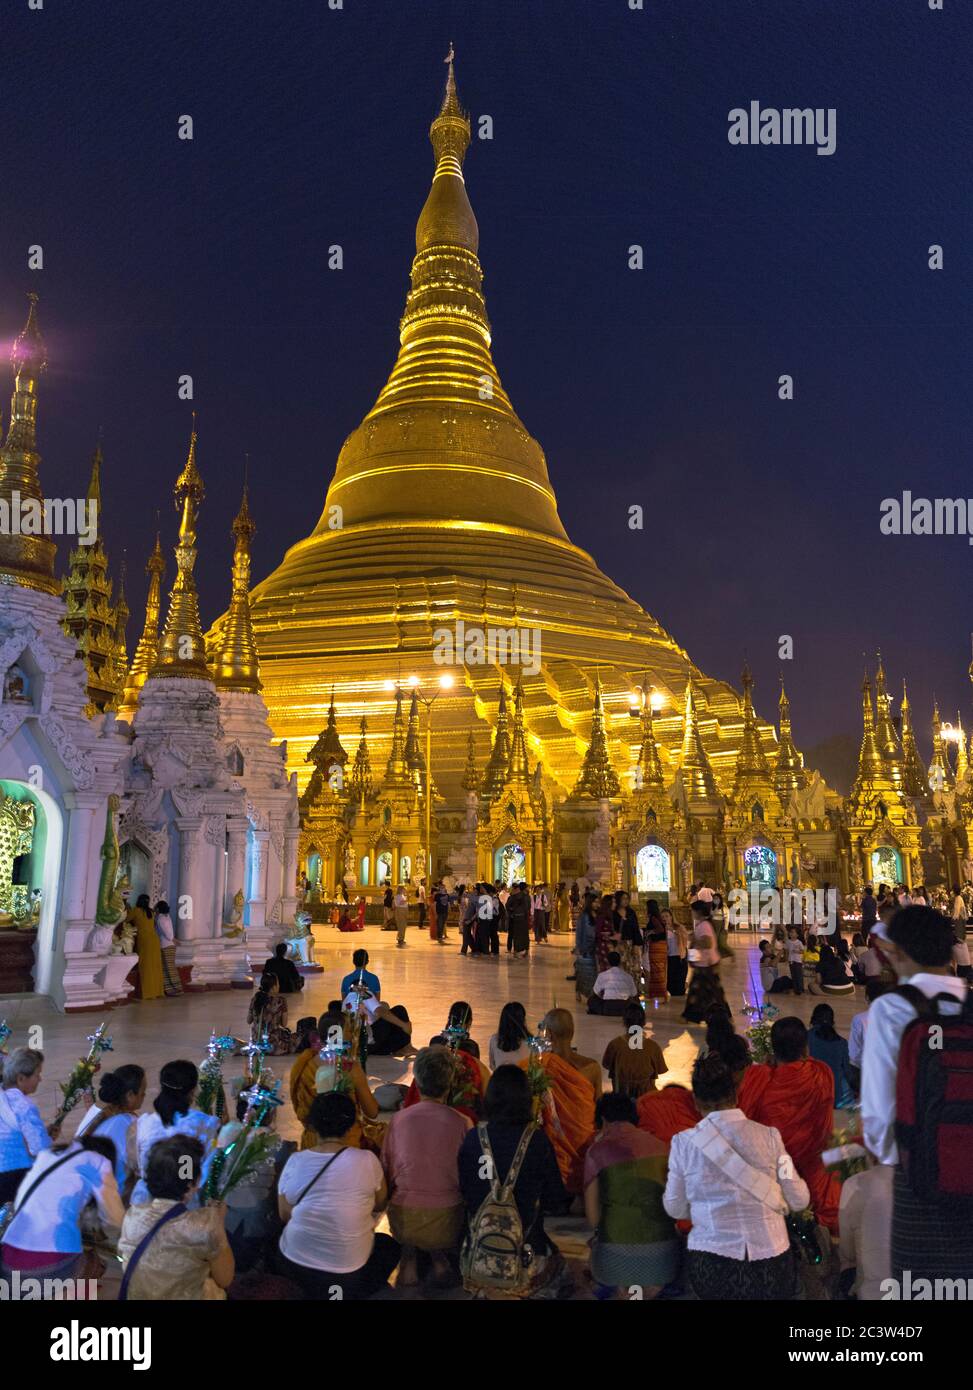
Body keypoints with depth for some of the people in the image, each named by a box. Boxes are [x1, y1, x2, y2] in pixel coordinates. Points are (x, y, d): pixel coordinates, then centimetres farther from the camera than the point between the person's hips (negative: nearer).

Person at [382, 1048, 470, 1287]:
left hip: (403, 1222, 1)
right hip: (446, 1222, -1)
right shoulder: (462, 1122, -8)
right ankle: (439, 1257, 9)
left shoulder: (398, 1119, -4)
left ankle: (409, 1257, 11)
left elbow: (387, 1172, 6)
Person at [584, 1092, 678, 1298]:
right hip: (664, 1255, 5)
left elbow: (593, 1219, -2)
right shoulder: (662, 1147, 4)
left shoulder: (597, 1151, -4)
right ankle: (652, 1285, 10)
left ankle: (623, 1286, 9)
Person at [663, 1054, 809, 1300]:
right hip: (770, 1263, 1)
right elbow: (798, 1200, 3)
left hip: (709, 1266, 0)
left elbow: (675, 1208, 5)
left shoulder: (683, 1143, -4)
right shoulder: (768, 1136, -3)